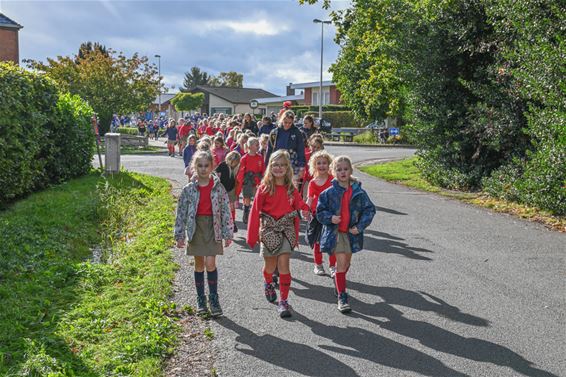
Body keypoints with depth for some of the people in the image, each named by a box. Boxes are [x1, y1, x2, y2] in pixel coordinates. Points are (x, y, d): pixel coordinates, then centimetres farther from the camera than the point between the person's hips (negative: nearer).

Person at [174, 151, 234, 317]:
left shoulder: (218, 187, -1)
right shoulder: (189, 189, 0)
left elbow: (226, 210, 1)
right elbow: (181, 212, 3)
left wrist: (228, 233, -1)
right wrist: (180, 235, 0)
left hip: (213, 228, -1)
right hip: (195, 227, 1)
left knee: (210, 263, -9)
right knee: (199, 264, 9)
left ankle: (213, 298, 4)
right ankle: (200, 299, 20)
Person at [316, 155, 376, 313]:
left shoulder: (358, 192, -5)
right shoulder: (329, 192, -7)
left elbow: (369, 209, -1)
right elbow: (320, 211, 0)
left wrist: (360, 226, -10)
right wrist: (330, 218, -20)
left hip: (352, 233, 3)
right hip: (335, 232, -3)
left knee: (346, 262, 19)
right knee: (341, 263, -10)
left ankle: (338, 282, 48)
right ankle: (342, 297, -2)